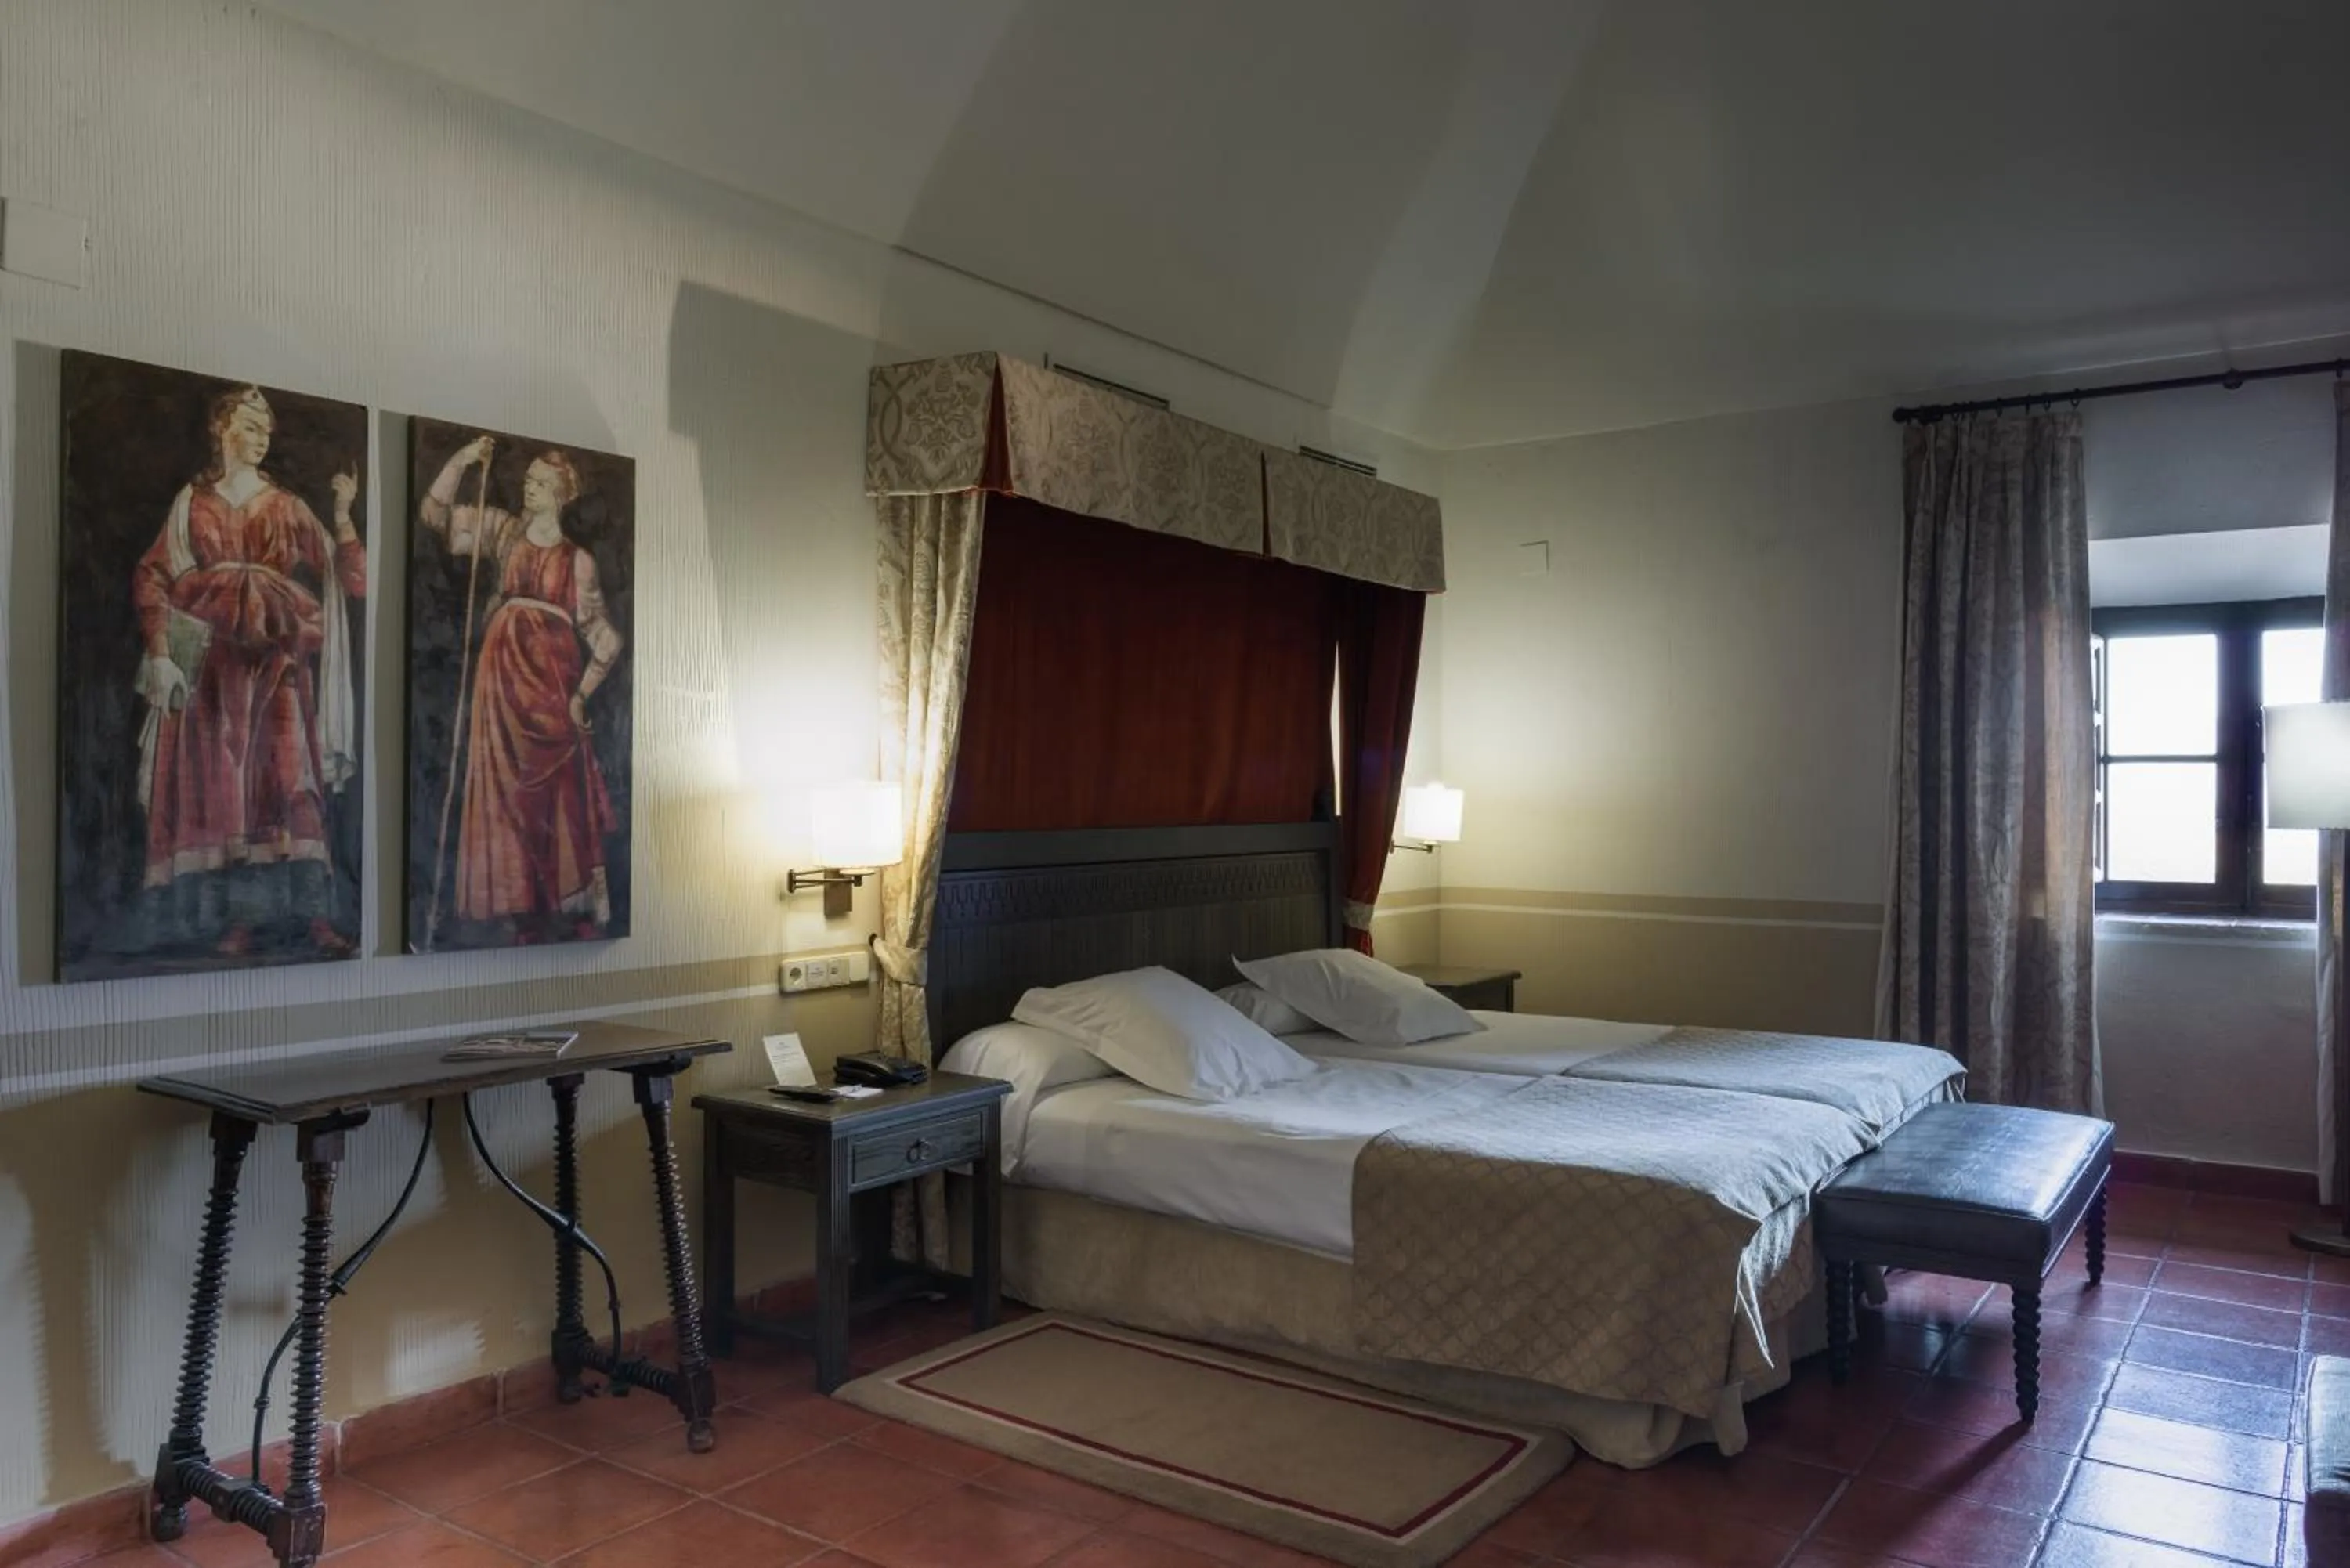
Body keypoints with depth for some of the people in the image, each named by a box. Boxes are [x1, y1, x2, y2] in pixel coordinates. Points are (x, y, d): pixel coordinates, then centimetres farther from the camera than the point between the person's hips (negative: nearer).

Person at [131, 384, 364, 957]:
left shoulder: (287, 508, 10)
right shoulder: (192, 502, 10)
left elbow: (349, 577, 1)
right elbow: (151, 580, 4)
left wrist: (343, 512, -12)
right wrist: (160, 654, -8)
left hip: (276, 661, -1)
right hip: (211, 662, 1)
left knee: (290, 780, -11)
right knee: (220, 784, -2)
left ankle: (316, 915, -15)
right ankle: (238, 918, 0)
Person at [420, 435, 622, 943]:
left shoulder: (577, 560, 6)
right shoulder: (503, 531, 12)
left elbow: (602, 636, 7)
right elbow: (436, 514, 6)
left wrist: (582, 694, 0)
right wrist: (461, 461, -5)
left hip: (550, 680, -2)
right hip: (502, 676, 2)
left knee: (560, 796, -3)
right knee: (506, 796, 1)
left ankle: (571, 911, 2)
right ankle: (522, 911, 6)